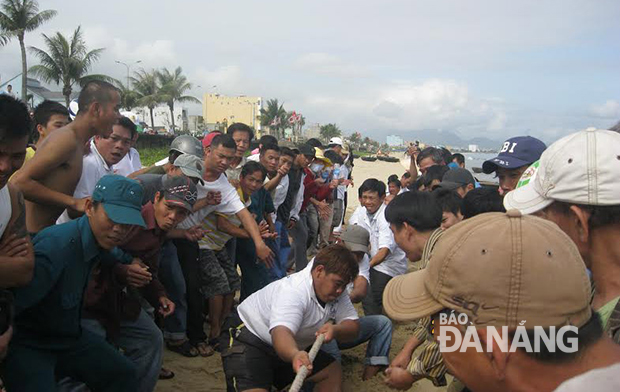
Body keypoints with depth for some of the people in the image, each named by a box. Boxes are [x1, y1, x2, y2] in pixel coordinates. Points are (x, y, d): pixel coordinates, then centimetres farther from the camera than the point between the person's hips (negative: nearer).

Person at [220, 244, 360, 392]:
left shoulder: (337, 292, -7)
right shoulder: (293, 291, -32)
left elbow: (353, 327, -9)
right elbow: (281, 332, -45)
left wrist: (335, 330, -32)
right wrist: (295, 355, -67)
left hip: (292, 347, 8)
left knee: (333, 371, 5)